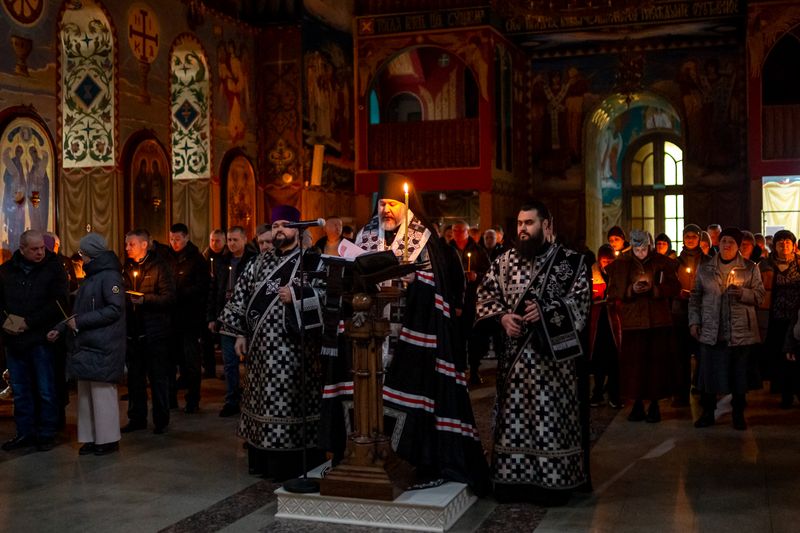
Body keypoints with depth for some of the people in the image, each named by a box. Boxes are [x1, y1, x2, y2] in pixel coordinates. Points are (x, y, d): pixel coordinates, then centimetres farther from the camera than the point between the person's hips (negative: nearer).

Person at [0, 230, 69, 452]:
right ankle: (25, 433, 23)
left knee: (46, 390, 3)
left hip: (41, 340, -4)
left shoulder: (53, 268, -3)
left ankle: (46, 434, 14)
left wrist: (29, 322, -14)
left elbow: (58, 302, -11)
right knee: (20, 391, 12)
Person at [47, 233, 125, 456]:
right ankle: (91, 438, 16)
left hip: (102, 348, -9)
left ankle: (108, 439, 4)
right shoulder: (91, 277, 19)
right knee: (85, 393, 9)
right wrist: (61, 329, 13)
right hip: (86, 346, 9)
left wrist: (80, 322, -16)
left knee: (102, 392, -5)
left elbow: (114, 309, -18)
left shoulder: (110, 276, -9)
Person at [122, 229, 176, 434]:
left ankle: (161, 420, 11)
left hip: (154, 331, -6)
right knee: (134, 377, 12)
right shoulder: (127, 267, 11)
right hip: (133, 330, 6)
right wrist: (124, 299, -1)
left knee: (158, 377, 2)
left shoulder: (159, 266, -7)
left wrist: (145, 299, -23)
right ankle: (137, 418, 22)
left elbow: (169, 297, -14)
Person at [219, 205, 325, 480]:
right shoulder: (259, 263, 14)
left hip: (291, 345, -5)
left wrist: (296, 294, -21)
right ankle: (262, 461, 22)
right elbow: (241, 297, 14)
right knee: (262, 398, 10)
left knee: (288, 399, -4)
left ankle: (289, 465, 6)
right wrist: (240, 333, 7)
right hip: (260, 344, 5)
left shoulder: (311, 261, -1)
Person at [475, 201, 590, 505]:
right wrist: (503, 316, -7)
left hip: (552, 351, -3)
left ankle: (553, 480, 10)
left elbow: (580, 300, -5)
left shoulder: (569, 260, -1)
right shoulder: (505, 260, 9)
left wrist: (546, 310, -17)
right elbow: (485, 294, 10)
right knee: (513, 412, 6)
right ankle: (511, 477, 15)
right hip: (514, 352, 3)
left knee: (551, 412, 0)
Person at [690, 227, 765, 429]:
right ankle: (707, 412, 17)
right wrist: (694, 321, 3)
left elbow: (760, 295, 2)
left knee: (739, 373, 4)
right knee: (709, 372, 4)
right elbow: (695, 297, 11)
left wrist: (742, 292, -17)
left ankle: (738, 415, 18)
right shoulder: (704, 268, 10)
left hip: (740, 331, -1)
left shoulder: (750, 268, 5)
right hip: (710, 331, 1)